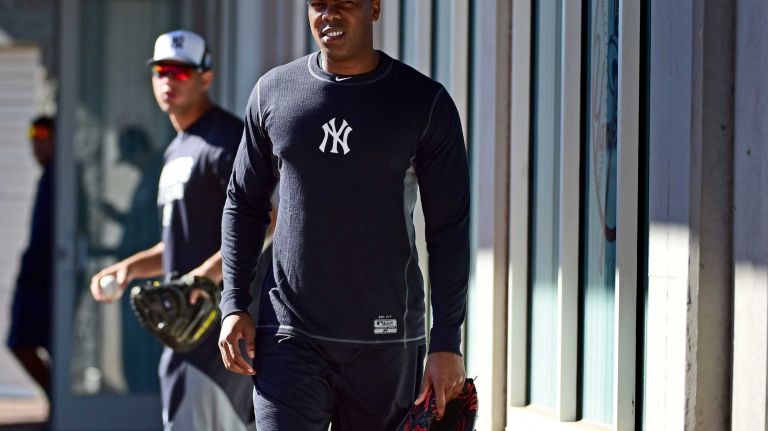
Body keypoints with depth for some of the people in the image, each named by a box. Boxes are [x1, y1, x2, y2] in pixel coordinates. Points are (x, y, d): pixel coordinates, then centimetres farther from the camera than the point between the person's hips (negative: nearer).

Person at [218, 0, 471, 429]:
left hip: (386, 340, -1)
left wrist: (447, 344, -7)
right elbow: (245, 204, 15)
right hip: (290, 334, 1)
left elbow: (449, 230, -1)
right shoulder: (274, 92, 6)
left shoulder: (425, 102, -1)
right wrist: (234, 304, 4)